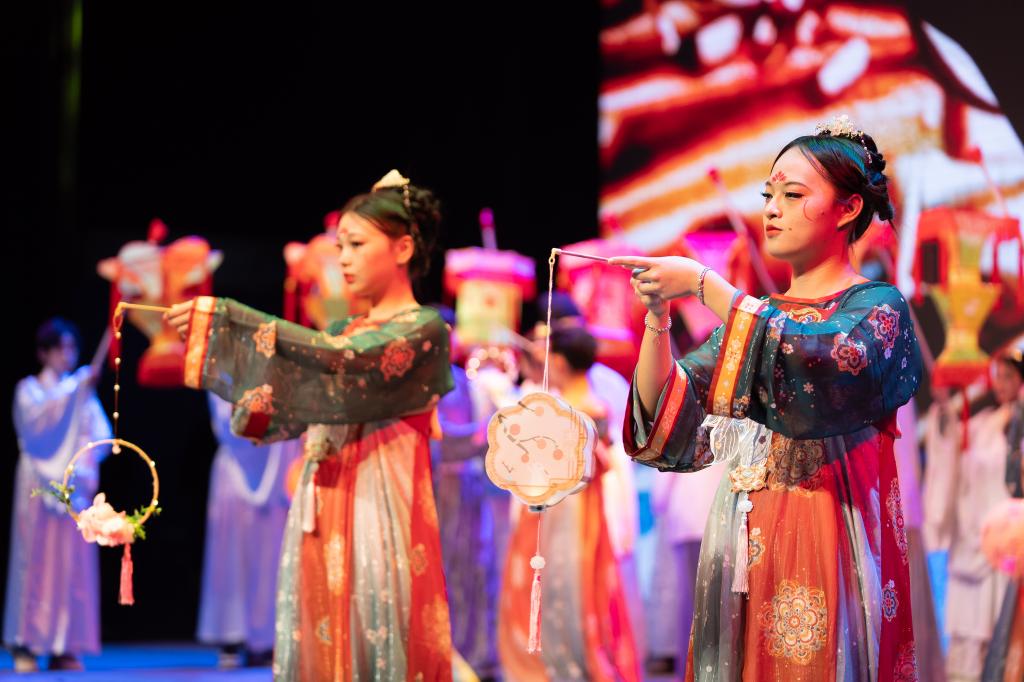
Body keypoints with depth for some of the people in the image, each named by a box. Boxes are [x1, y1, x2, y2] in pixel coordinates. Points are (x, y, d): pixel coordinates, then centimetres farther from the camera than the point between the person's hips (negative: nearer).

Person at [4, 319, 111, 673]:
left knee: (73, 563, -2)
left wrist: (87, 466, -11)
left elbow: (99, 434, 5)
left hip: (74, 484, 3)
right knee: (36, 560, -7)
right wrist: (75, 394, -23)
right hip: (40, 481, -3)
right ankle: (26, 646, -7)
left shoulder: (84, 390, 14)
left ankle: (64, 646, -1)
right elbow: (38, 421, -16)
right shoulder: (29, 389, 5)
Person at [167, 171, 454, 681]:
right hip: (323, 513, 7)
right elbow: (279, 413, 9)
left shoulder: (423, 331, -5)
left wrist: (225, 318, -21)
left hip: (380, 510, -7)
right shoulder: (343, 333, 18)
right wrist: (207, 337, -4)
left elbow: (336, 361, -20)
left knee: (373, 640, -6)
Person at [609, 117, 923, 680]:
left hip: (827, 543, -5)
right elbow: (669, 425, 6)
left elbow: (826, 367, -24)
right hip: (741, 547, 5)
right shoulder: (752, 316, 15)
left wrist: (702, 285, -20)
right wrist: (657, 315, -8)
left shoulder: (878, 308, -1)